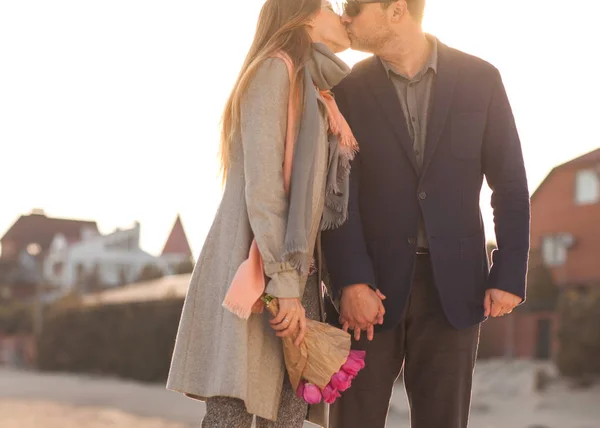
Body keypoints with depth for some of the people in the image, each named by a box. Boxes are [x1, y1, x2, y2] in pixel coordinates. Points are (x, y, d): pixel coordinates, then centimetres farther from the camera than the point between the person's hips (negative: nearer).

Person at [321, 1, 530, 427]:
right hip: (371, 280, 0)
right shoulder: (348, 88, 2)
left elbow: (510, 185, 3)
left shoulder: (480, 79, 1)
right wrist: (350, 281, -16)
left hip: (453, 281, 0)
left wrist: (510, 276, -3)